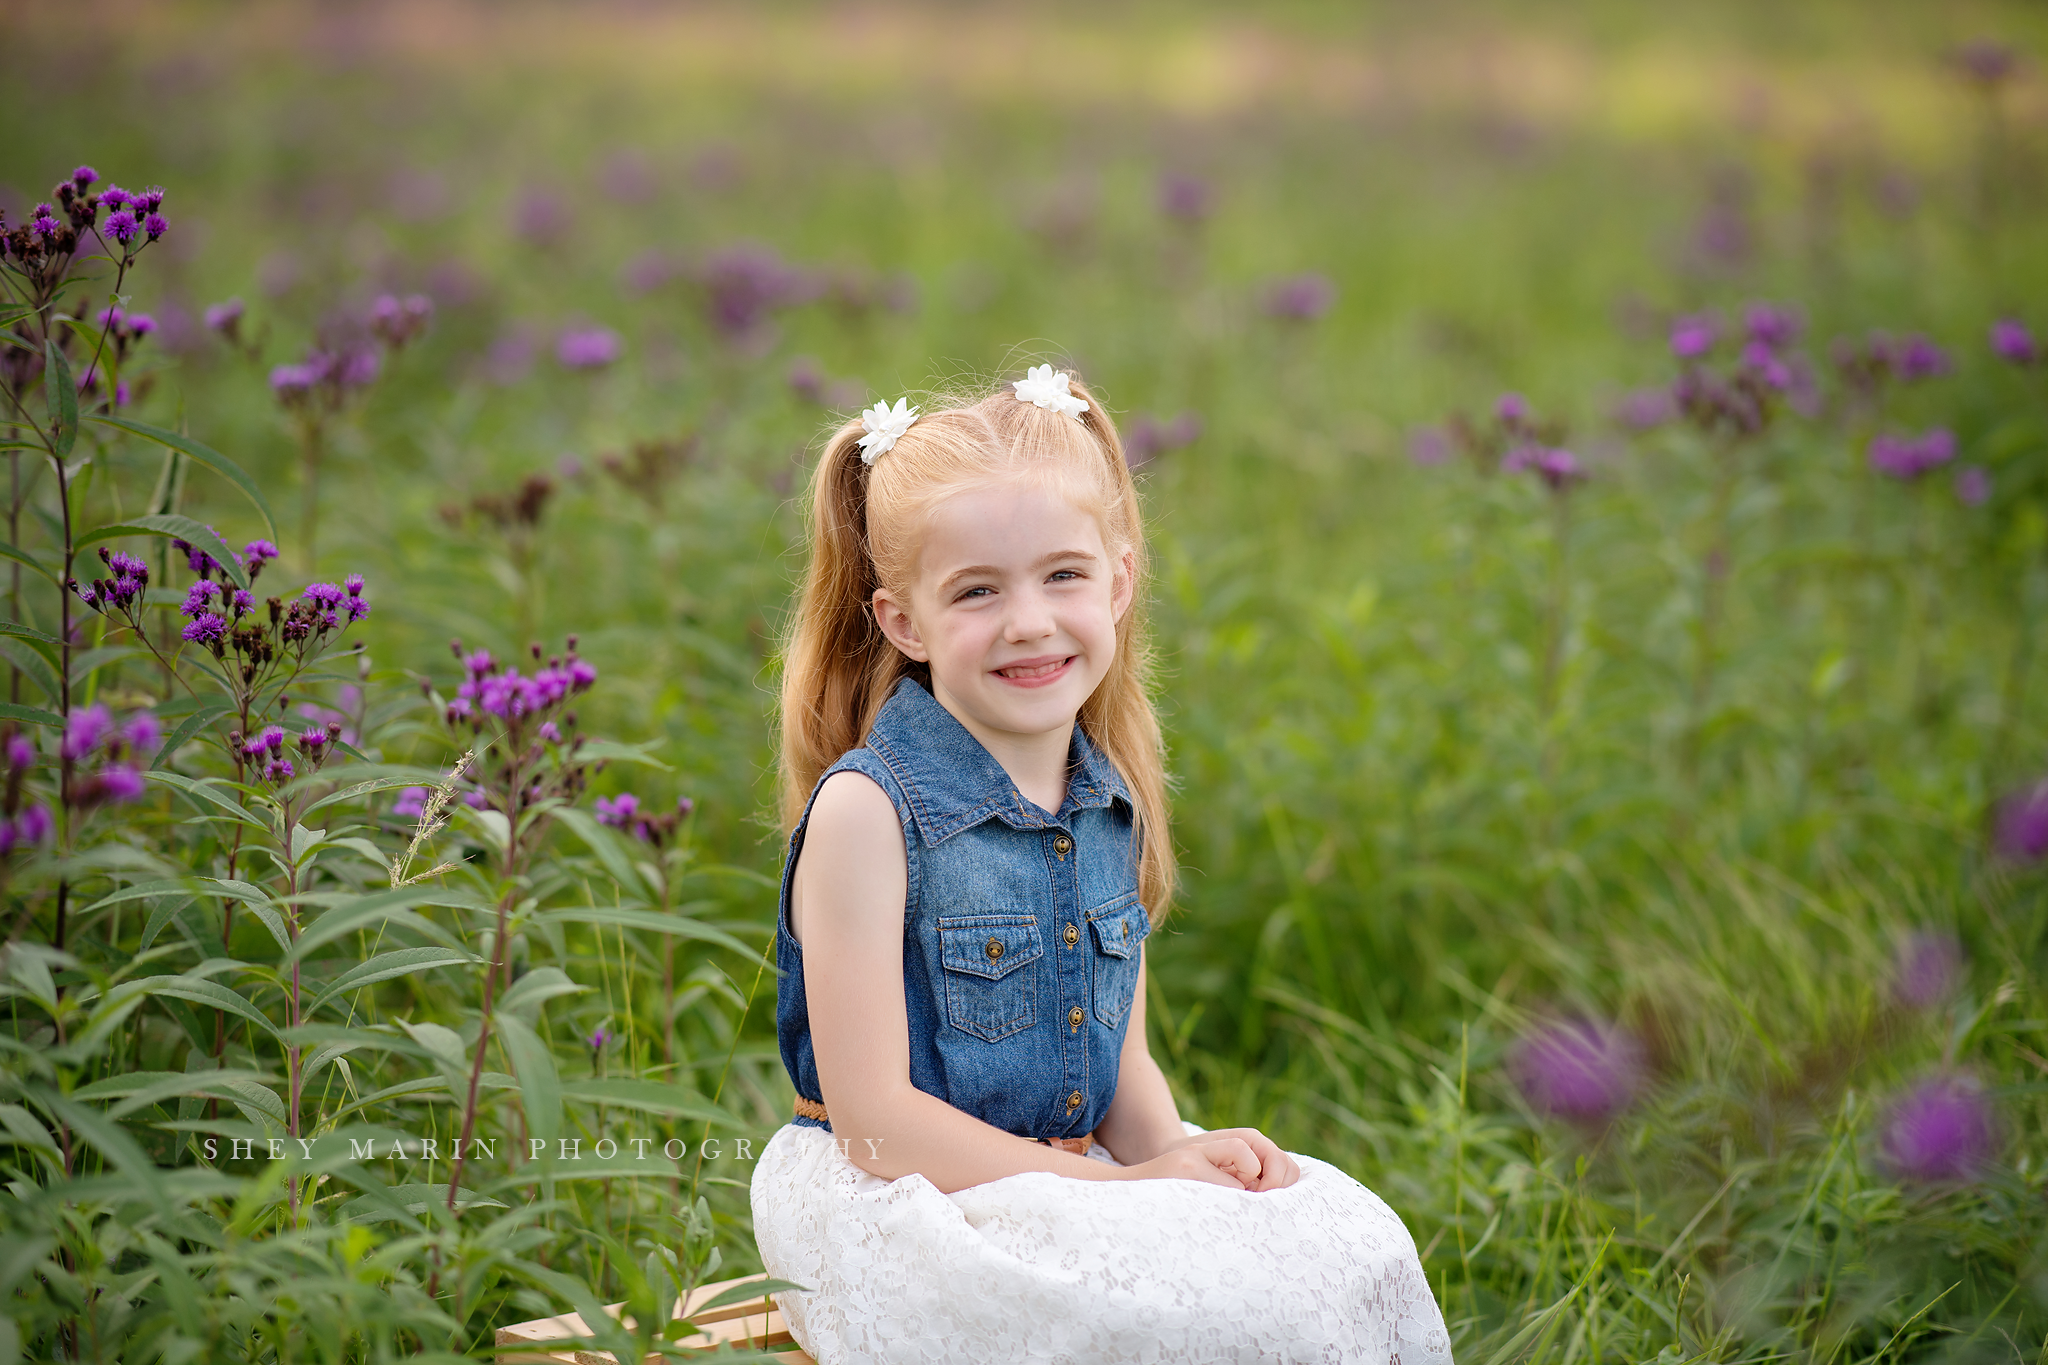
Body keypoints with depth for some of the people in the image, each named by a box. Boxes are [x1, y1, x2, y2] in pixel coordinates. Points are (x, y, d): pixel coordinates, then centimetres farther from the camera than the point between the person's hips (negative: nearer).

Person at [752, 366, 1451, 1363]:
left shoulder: (1114, 804, 6)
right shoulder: (865, 812, -16)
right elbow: (875, 1119, -17)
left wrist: (1172, 1154, -8)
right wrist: (1118, 1189, -18)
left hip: (1084, 1175, 7)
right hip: (901, 1204, -7)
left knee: (1352, 1246, -11)